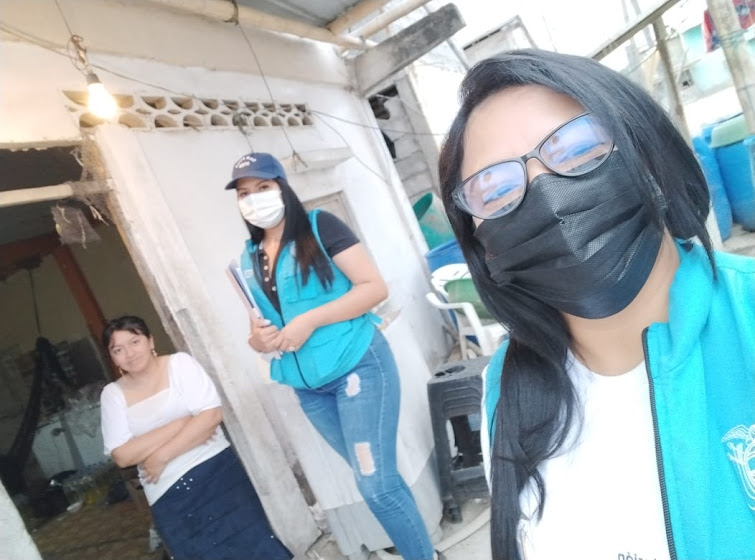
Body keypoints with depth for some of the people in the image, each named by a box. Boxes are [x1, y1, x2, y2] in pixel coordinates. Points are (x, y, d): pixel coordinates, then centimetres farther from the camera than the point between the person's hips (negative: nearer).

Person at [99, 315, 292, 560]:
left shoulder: (180, 363, -1)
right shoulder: (113, 394, 5)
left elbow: (212, 415, -10)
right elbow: (122, 455, -5)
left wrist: (161, 456, -12)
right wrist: (180, 423, -11)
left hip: (215, 468, -2)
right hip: (169, 495, 2)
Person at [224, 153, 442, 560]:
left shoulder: (319, 226, -8)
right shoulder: (249, 259, 9)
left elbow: (375, 287, -13)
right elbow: (261, 325, 18)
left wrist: (311, 320, -20)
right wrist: (258, 340, -5)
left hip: (356, 366, -6)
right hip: (307, 388, 6)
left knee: (376, 484, -5)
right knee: (374, 479, 17)